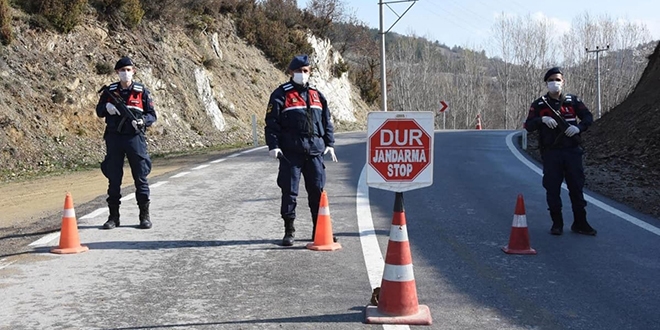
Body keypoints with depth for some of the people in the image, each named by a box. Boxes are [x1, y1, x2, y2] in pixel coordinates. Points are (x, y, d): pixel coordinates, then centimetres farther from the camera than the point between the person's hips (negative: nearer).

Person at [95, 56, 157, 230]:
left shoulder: (142, 91, 1)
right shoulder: (109, 91, 6)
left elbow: (152, 115, 3)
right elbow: (99, 111, 13)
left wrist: (142, 121, -18)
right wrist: (106, 107, -9)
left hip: (135, 138, -2)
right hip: (114, 138, 2)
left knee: (140, 177, 2)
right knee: (113, 178, 6)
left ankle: (144, 216, 10)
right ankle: (113, 216, 14)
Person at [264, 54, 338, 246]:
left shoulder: (316, 95, 16)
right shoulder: (282, 94, 1)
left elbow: (327, 121, 20)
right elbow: (272, 121, -3)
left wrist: (329, 143, 13)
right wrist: (273, 145, -11)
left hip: (315, 151, 4)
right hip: (290, 152, -4)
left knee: (317, 190, 5)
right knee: (289, 191, 0)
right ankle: (289, 230, 11)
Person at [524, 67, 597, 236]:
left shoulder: (573, 101, 8)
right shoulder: (539, 104, 4)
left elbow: (588, 117, 7)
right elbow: (528, 125, -2)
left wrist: (579, 127, -13)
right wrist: (542, 119, -20)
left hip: (572, 151, 1)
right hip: (551, 153, -1)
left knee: (576, 187, 4)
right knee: (552, 189, 1)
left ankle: (580, 223, 12)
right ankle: (557, 223, 12)